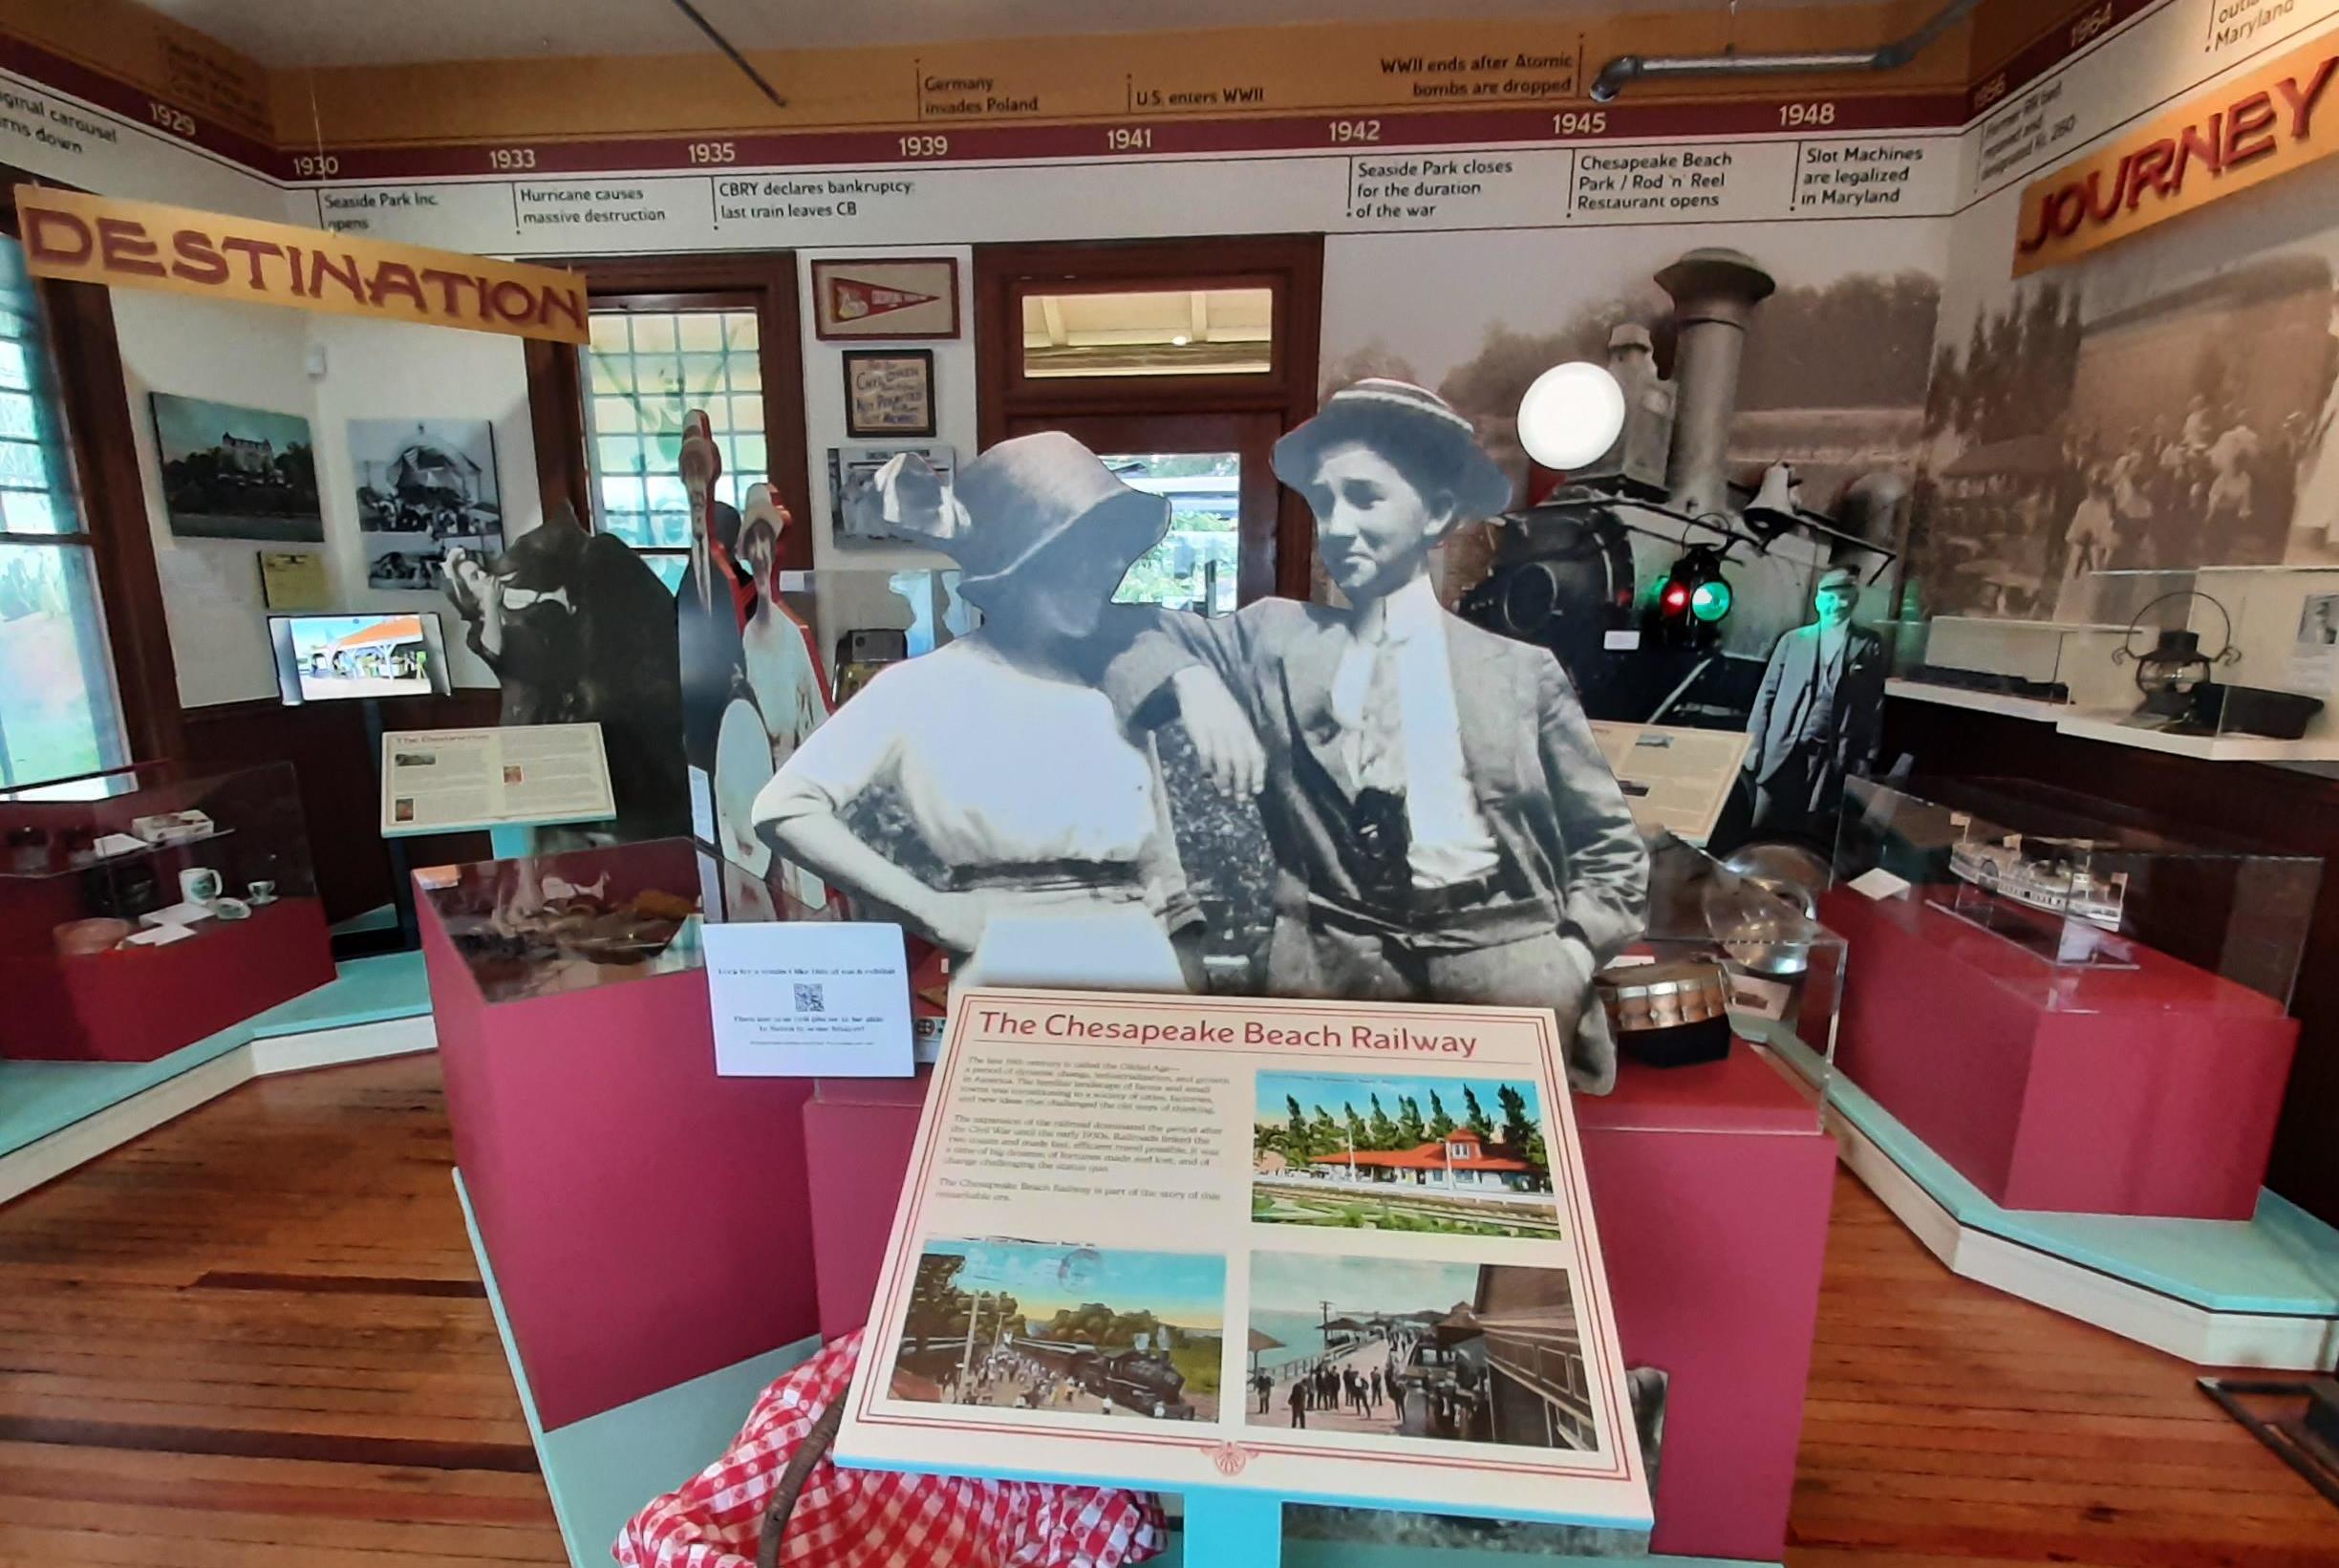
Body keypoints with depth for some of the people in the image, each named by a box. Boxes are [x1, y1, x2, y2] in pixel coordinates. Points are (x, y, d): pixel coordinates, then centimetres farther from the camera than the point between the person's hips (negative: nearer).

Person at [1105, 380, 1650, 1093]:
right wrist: (1192, 680, -9)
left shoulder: (1522, 671, 8)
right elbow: (1134, 632, 11)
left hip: (1502, 969, 1)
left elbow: (1611, 847, 11)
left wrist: (1567, 965, -4)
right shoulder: (1275, 639, 9)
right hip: (1330, 970, 0)